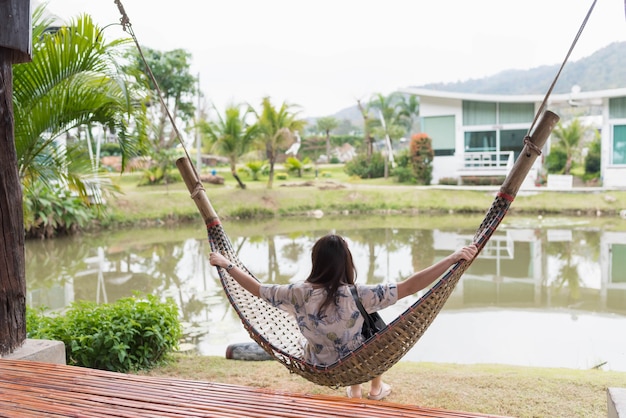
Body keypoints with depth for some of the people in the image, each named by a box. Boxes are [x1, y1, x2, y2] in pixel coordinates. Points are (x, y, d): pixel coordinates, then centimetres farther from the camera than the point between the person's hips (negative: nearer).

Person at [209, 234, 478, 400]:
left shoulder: (297, 294, -24)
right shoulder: (357, 296, -33)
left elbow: (256, 288, -11)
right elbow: (409, 287, -37)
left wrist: (226, 264, 3)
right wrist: (453, 259, -38)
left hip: (317, 368, 3)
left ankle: (354, 391, 52)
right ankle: (376, 388, 47)